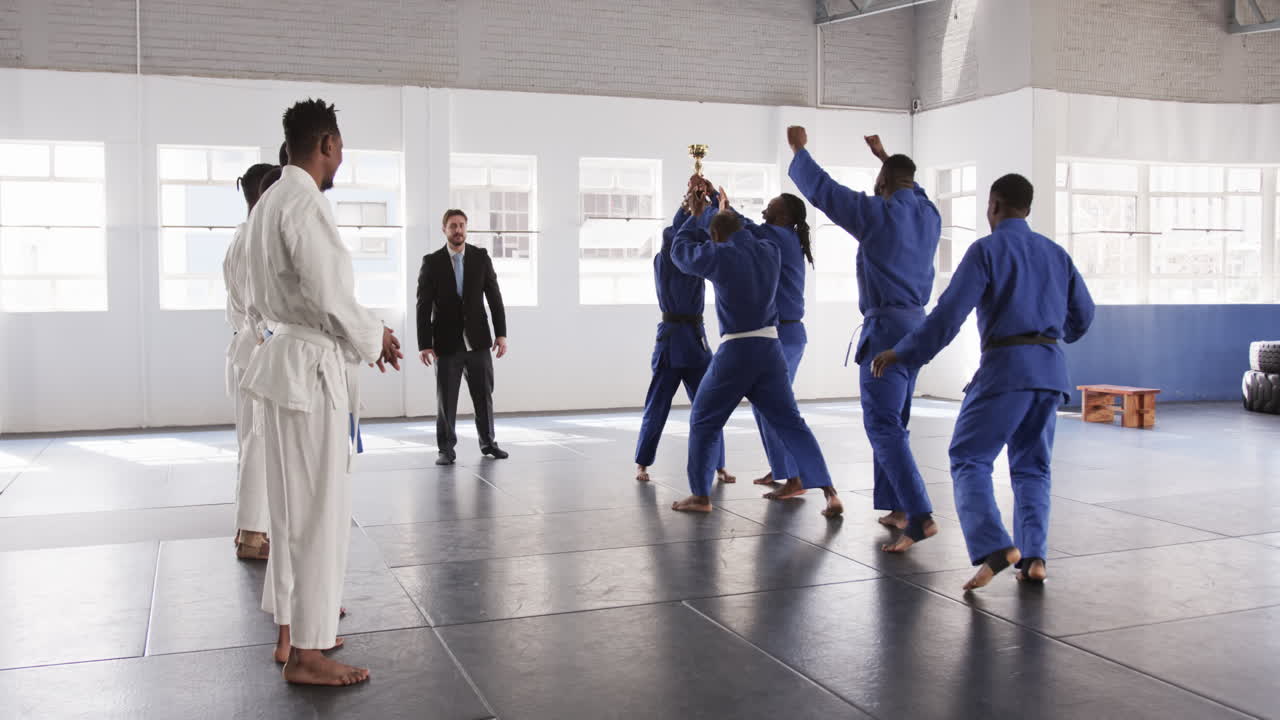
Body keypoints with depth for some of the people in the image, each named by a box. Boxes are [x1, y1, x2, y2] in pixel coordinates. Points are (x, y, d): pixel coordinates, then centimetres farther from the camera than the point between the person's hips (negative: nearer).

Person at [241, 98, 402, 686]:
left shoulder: (269, 203, 13)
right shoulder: (304, 202, -17)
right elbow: (327, 297, -22)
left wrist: (358, 337, 17)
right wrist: (373, 337, -4)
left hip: (286, 356, 10)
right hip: (311, 369, -10)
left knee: (296, 505, 18)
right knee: (319, 510, -2)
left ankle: (294, 628, 30)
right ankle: (306, 653, 7)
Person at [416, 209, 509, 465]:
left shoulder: (481, 257, 3)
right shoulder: (432, 262, -2)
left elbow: (494, 297, 4)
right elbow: (424, 306, -4)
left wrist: (501, 333, -3)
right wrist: (424, 344, -9)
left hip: (477, 339, 2)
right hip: (447, 342, -2)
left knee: (484, 394, 7)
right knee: (445, 399, 1)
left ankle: (488, 442, 21)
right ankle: (446, 449, 10)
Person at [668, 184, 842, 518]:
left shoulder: (718, 256, -9)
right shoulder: (771, 251, 6)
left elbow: (680, 251, 9)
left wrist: (696, 214, 21)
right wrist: (723, 209, 39)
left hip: (735, 351, -5)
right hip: (770, 349, 5)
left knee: (703, 422, 12)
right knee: (791, 422, 8)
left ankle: (700, 496, 16)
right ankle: (829, 494, -1)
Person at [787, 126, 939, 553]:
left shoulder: (879, 212, -12)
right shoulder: (930, 216, 8)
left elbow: (821, 189, -3)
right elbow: (910, 189, 33)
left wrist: (798, 149, 12)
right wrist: (885, 155, 44)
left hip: (886, 328, -8)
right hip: (916, 326, 8)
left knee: (883, 425, -10)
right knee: (891, 422, 18)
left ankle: (921, 518, -19)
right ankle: (898, 508, 20)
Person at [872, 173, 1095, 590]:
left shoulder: (987, 250, -4)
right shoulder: (1056, 253, 14)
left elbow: (949, 313, -11)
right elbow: (1082, 315, 19)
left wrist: (901, 353, -5)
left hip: (1005, 365, -6)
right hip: (1051, 369, 6)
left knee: (969, 459, 1)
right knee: (1032, 466, 16)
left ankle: (994, 547, -17)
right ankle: (1033, 557, 7)